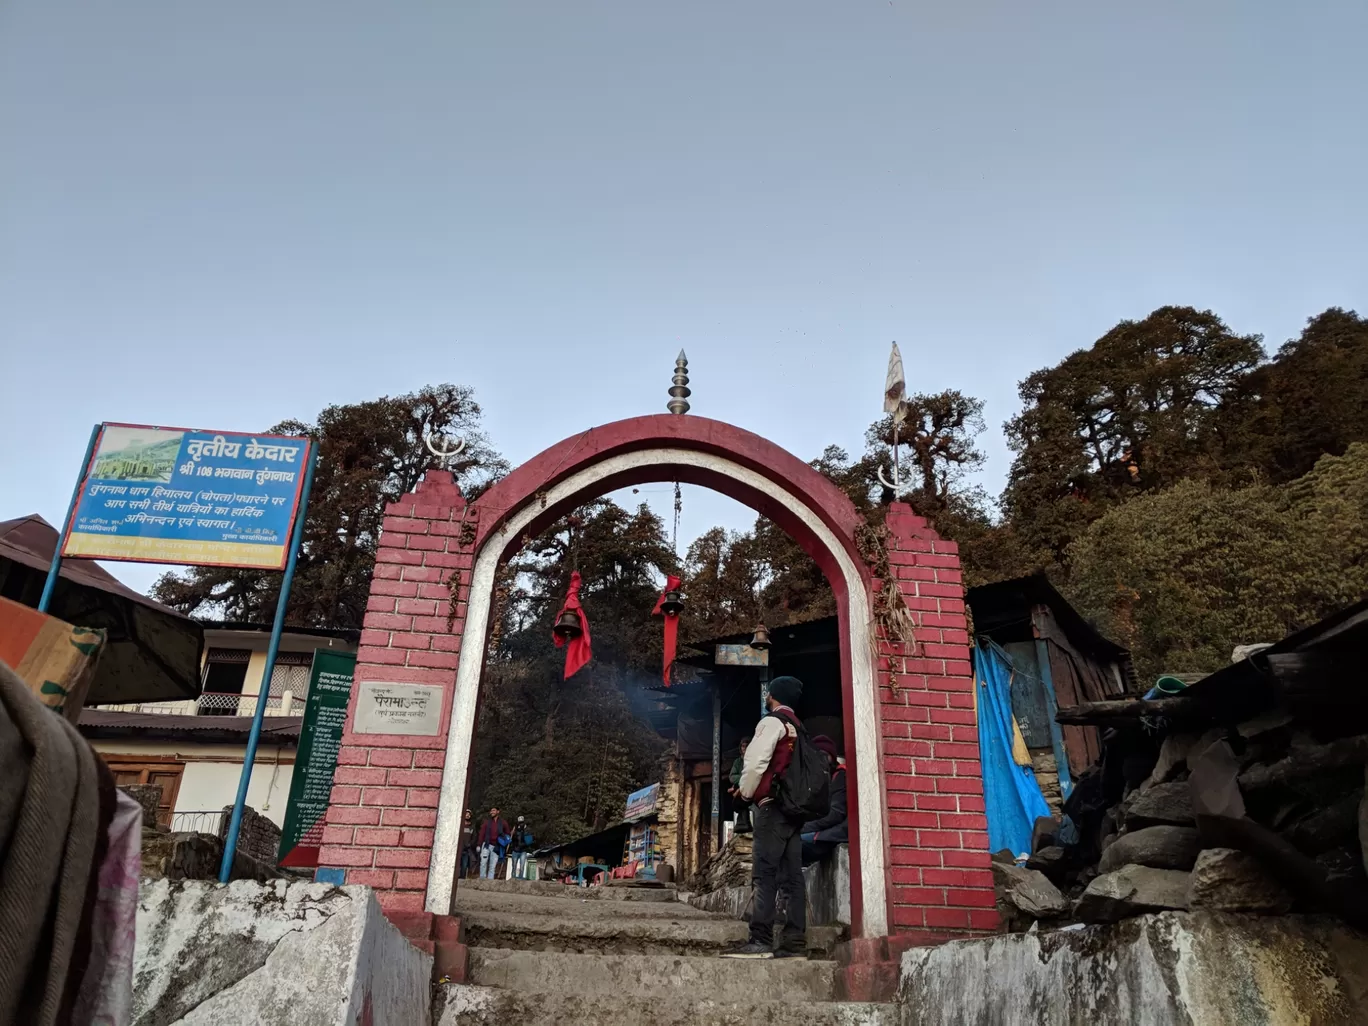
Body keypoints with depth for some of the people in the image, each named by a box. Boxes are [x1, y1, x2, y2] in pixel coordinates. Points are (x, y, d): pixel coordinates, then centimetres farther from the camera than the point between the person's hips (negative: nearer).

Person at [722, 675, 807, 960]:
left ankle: (760, 941, -15)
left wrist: (746, 792, 0)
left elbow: (756, 761, -15)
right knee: (791, 877, 4)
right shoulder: (797, 727, 21)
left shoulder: (772, 721, -5)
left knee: (764, 874, -11)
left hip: (773, 806, -9)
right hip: (793, 808, 9)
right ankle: (793, 943, 2)